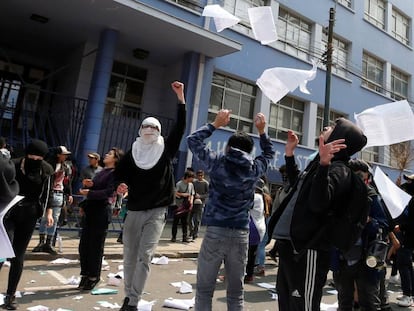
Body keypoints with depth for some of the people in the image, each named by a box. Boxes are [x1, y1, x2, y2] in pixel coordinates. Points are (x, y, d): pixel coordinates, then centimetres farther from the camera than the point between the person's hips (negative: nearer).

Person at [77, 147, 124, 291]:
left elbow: (108, 192, -17)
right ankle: (85, 275, 21)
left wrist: (89, 193, -18)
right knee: (84, 245, 8)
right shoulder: (101, 172, 19)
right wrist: (89, 185, 0)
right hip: (90, 210, 7)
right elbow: (95, 188, 19)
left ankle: (94, 277, 13)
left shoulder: (115, 173, -6)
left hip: (102, 212, -7)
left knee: (96, 246, 0)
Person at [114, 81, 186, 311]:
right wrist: (121, 185, -14)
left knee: (144, 256, -7)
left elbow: (180, 128, -7)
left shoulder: (166, 149, 1)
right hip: (134, 211, 3)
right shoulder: (133, 152, 6)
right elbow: (120, 173, 11)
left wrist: (181, 97, -12)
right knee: (130, 257, 9)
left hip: (157, 212, -2)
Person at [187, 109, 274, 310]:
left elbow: (193, 140, 11)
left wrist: (215, 124, 15)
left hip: (216, 232, -2)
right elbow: (268, 153, 26)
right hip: (241, 235, 2)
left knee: (204, 289, 6)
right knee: (236, 292, 11)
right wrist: (262, 131, 24)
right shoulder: (254, 169, 4)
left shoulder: (217, 163, -1)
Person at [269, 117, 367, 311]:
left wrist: (324, 164, -38)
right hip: (290, 244, 9)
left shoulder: (338, 169, -12)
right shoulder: (318, 163, 15)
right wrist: (289, 154, 28)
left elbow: (318, 203, -27)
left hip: (306, 249, -9)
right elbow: (298, 186, 32)